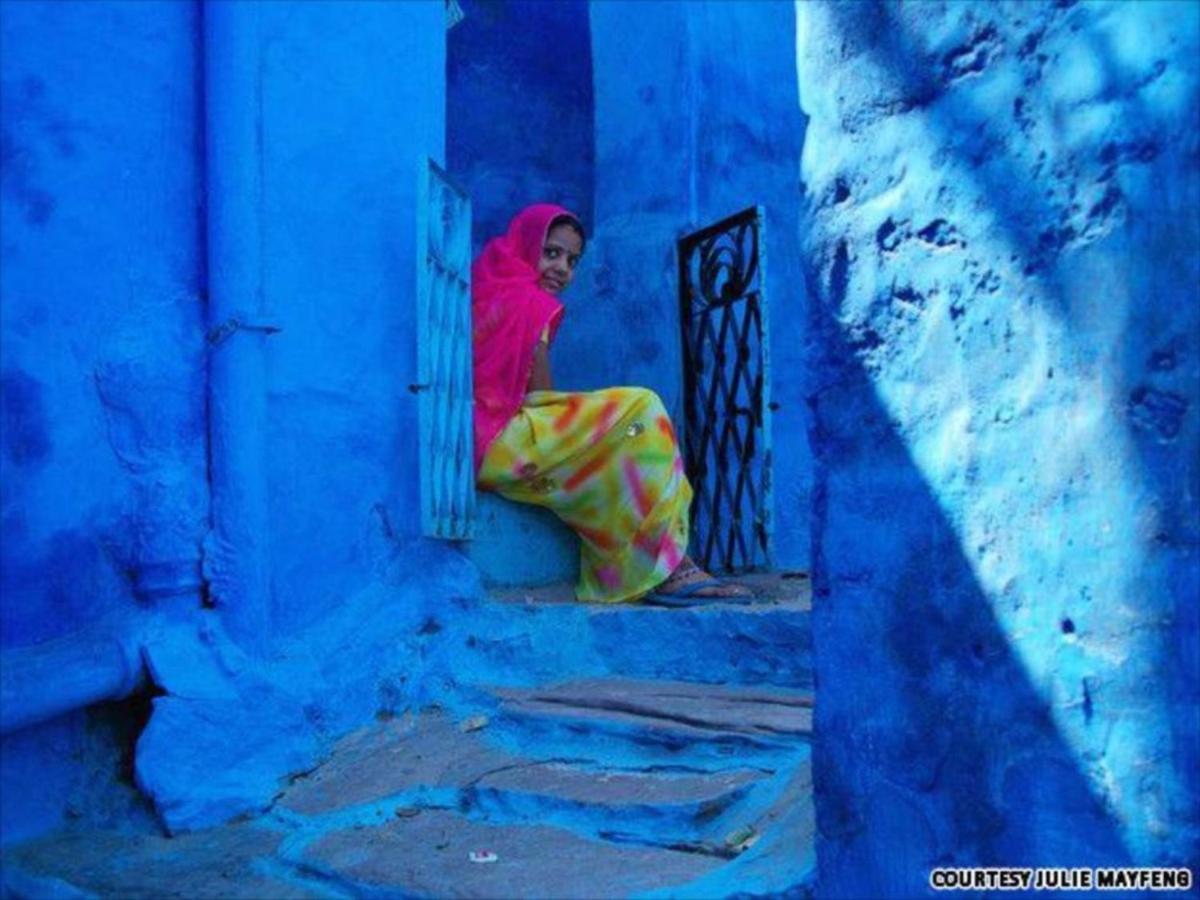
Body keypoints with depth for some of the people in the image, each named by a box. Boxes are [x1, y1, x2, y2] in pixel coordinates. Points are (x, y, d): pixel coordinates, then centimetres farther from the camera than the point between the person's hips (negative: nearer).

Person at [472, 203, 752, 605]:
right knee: (639, 411, -13)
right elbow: (539, 397, -7)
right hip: (497, 440, -10)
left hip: (475, 443, 10)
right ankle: (664, 569, -16)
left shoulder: (489, 290, 22)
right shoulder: (530, 302, -6)